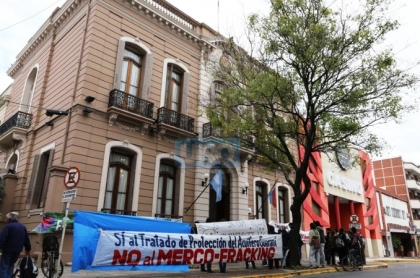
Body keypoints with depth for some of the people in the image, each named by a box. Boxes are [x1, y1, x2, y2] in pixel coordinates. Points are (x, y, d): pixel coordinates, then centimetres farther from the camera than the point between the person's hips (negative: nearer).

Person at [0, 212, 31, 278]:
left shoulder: (8, 226, -9)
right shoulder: (23, 227, 13)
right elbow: (27, 240, 17)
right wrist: (28, 250, 23)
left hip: (8, 250, -7)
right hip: (18, 250, 7)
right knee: (10, 265, 19)